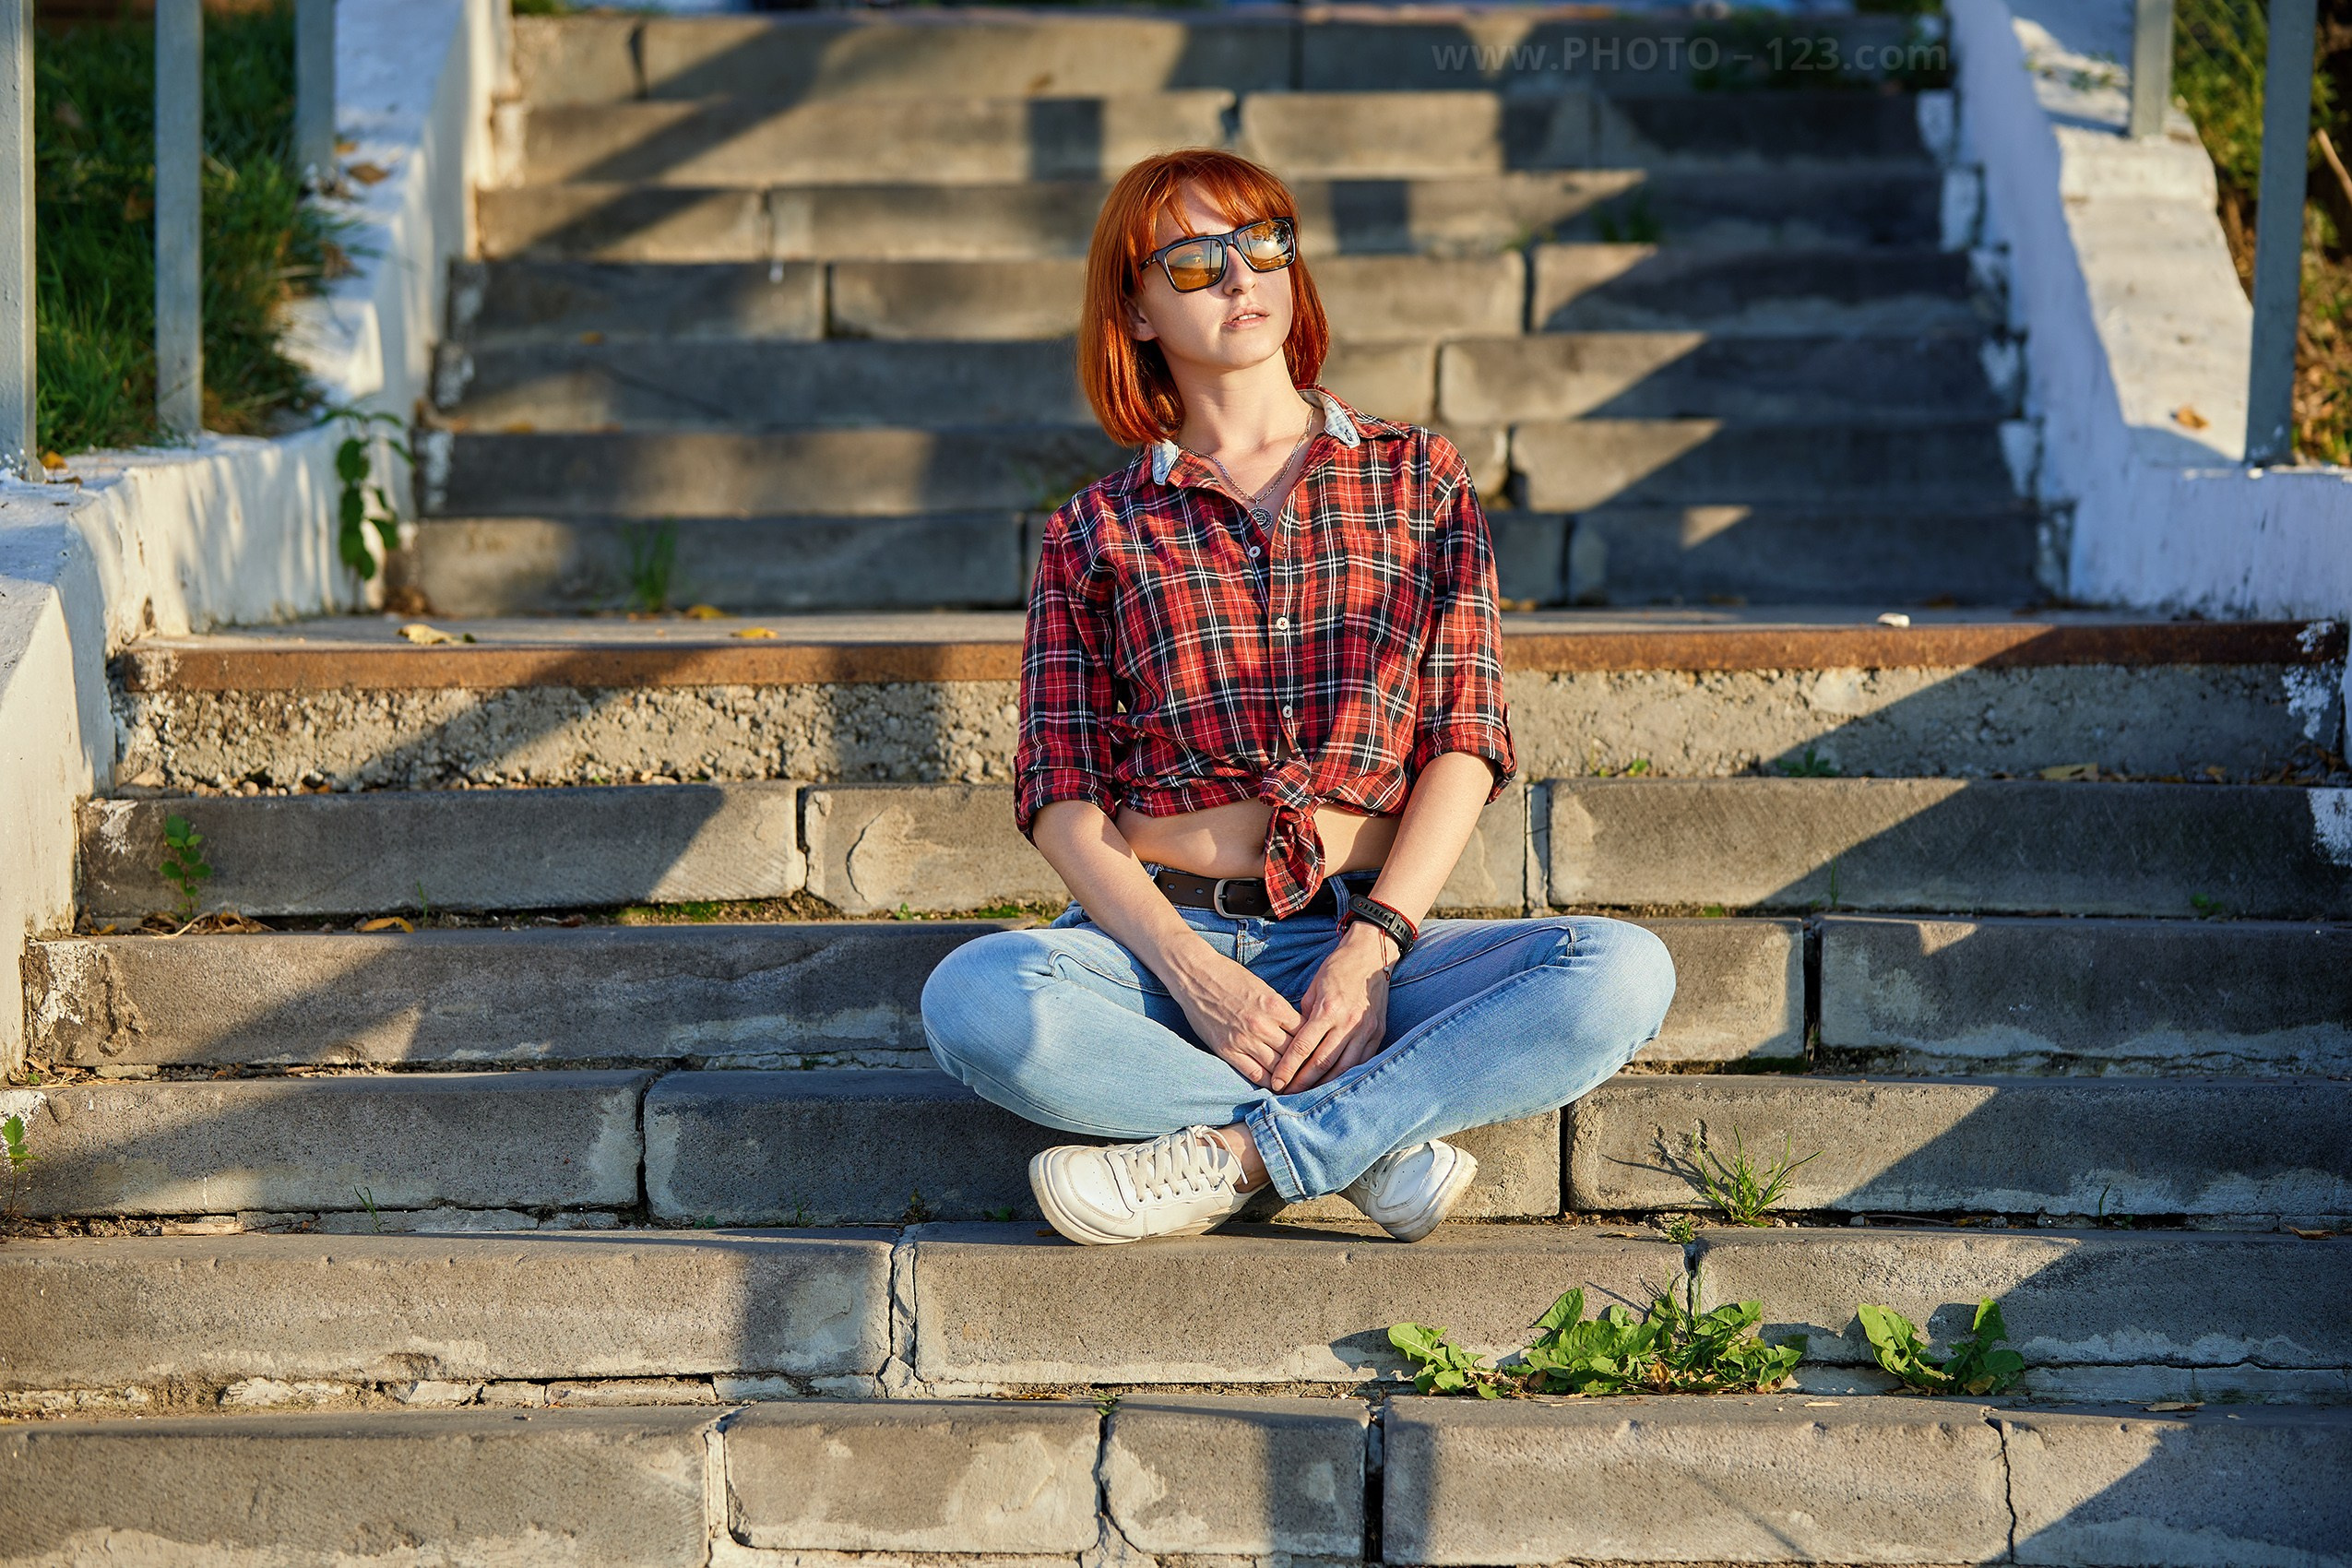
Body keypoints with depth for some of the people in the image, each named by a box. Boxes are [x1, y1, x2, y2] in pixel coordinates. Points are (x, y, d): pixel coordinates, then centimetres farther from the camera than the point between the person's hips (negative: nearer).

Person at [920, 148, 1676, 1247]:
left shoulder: (1418, 477, 14)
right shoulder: (1097, 531, 12)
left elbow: (1466, 744, 5)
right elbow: (1060, 795, 3)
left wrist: (1370, 949, -11)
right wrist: (1190, 972, -15)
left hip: (1362, 940, 1)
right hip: (1157, 939, -1)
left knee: (1623, 973, -28)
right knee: (976, 997, -34)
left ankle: (1225, 1158, -25)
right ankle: (1376, 1145, -22)